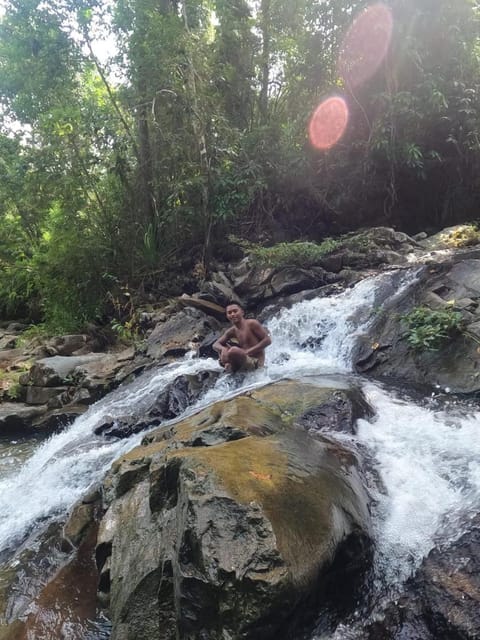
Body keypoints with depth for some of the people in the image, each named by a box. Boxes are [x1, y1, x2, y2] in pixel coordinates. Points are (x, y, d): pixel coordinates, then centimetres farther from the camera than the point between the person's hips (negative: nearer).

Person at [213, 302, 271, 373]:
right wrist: (223, 349, -18)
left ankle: (233, 368, -8)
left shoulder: (252, 324, -7)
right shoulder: (231, 331, 10)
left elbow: (268, 340, -13)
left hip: (255, 362, -7)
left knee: (233, 350, -33)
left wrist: (248, 351, -18)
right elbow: (215, 345, 7)